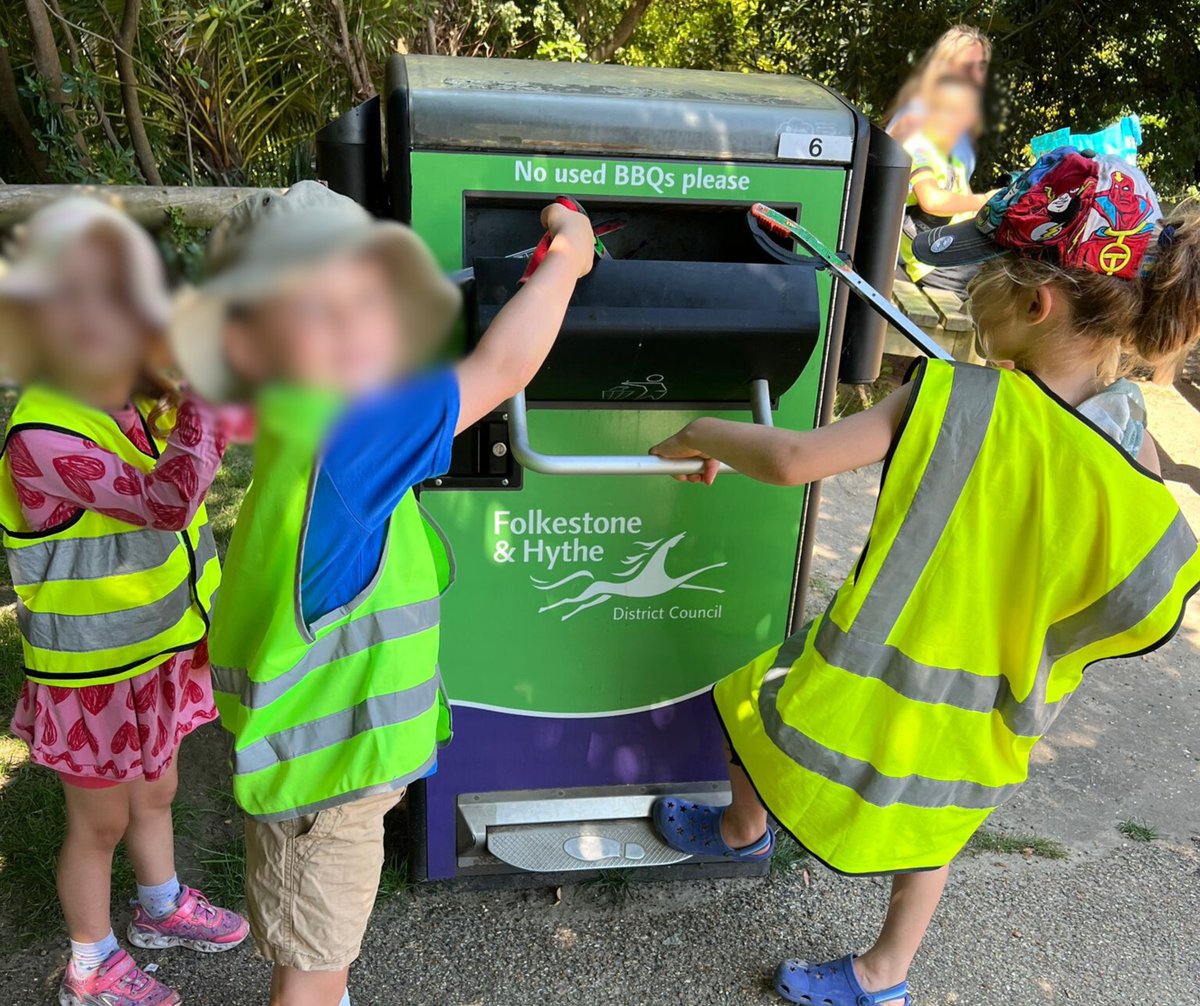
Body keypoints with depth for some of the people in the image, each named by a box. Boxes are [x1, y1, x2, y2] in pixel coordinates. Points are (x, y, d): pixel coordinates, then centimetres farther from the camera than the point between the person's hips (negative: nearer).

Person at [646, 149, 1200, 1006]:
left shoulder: (960, 403, -29)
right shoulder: (1130, 434, -14)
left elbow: (794, 461, -32)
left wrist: (702, 436, -14)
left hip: (887, 671, -4)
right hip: (993, 708, 5)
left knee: (755, 698, 27)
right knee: (931, 824, 30)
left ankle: (742, 831, 55)